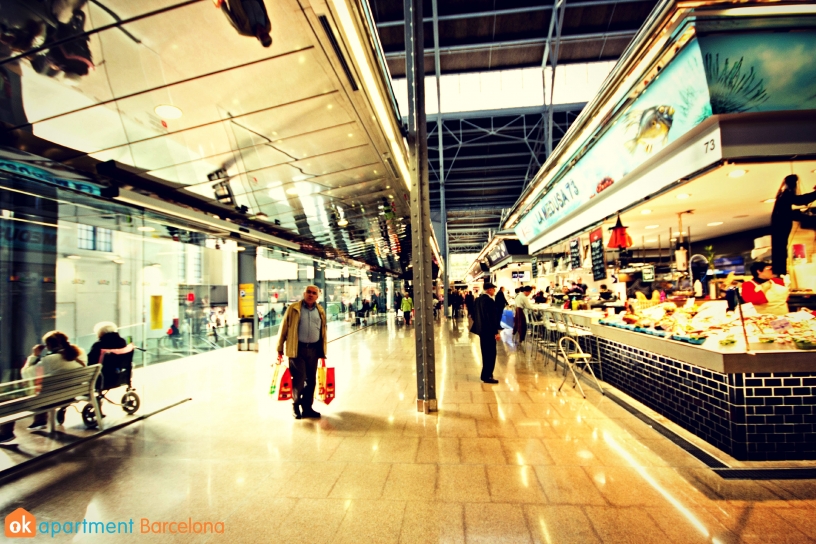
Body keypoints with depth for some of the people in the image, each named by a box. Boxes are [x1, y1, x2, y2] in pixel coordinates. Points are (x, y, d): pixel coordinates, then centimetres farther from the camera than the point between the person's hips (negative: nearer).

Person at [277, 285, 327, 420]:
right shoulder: (294, 308, -1)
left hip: (313, 349, 4)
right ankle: (296, 404, 25)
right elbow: (284, 328, 0)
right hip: (297, 349, -4)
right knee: (299, 379, -1)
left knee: (311, 380, 9)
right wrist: (280, 350, -1)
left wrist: (322, 353, 13)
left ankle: (307, 407, 25)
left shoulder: (321, 311, 10)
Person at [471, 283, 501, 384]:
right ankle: (487, 376, 5)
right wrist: (496, 332, -17)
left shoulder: (478, 300, 8)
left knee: (486, 353, 19)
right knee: (490, 353, 0)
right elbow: (492, 317, -22)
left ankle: (486, 374, 28)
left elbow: (474, 315, 14)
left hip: (481, 329, 9)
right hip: (489, 330, -9)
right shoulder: (489, 301, -20)